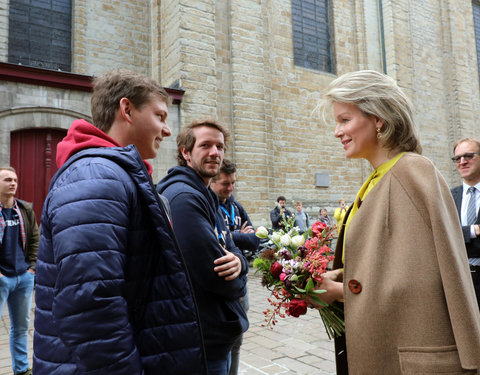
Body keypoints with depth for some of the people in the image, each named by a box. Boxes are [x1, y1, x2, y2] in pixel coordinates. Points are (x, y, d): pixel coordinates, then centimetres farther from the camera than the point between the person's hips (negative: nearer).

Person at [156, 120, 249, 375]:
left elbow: (229, 250, 8)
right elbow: (213, 274, -26)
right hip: (206, 337, -9)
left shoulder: (207, 198, 11)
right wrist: (239, 285, -4)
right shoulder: (184, 197, -21)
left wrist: (238, 261, -16)